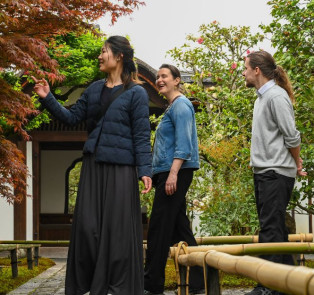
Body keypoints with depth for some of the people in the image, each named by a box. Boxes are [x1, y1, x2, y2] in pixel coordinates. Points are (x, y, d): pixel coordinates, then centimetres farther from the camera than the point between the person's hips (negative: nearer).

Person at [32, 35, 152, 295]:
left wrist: (145, 170, -12)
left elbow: (142, 135, -6)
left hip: (121, 168, -5)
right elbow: (72, 117, 12)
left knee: (118, 226, -1)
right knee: (87, 224, 3)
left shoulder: (136, 93, -3)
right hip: (93, 166, 5)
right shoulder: (94, 89, 13)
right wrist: (48, 98, 1)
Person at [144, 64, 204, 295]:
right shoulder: (171, 107, 20)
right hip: (168, 172, 10)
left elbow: (183, 143, -18)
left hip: (176, 172, -10)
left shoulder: (180, 105, -9)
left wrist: (173, 173, -25)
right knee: (179, 227, 10)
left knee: (159, 227, -7)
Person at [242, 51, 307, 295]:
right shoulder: (262, 96, 17)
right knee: (275, 228, 13)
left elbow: (292, 136, -15)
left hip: (276, 173, -10)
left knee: (271, 229, -12)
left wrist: (297, 163, -2)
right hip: (263, 172, 10)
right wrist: (295, 165, 17)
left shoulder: (277, 96, -14)